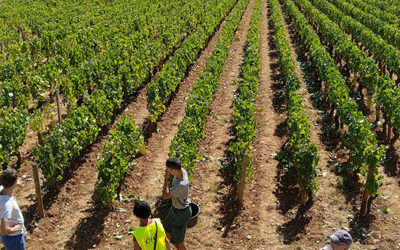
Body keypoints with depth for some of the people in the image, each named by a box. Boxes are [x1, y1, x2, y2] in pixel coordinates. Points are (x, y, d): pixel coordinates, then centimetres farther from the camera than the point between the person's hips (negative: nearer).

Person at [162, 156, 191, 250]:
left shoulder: (181, 185, -41)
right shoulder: (182, 170, -14)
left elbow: (166, 196, -28)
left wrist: (166, 179, -28)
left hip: (181, 213, -9)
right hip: (175, 207, 9)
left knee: (178, 241, 12)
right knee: (168, 234, 25)